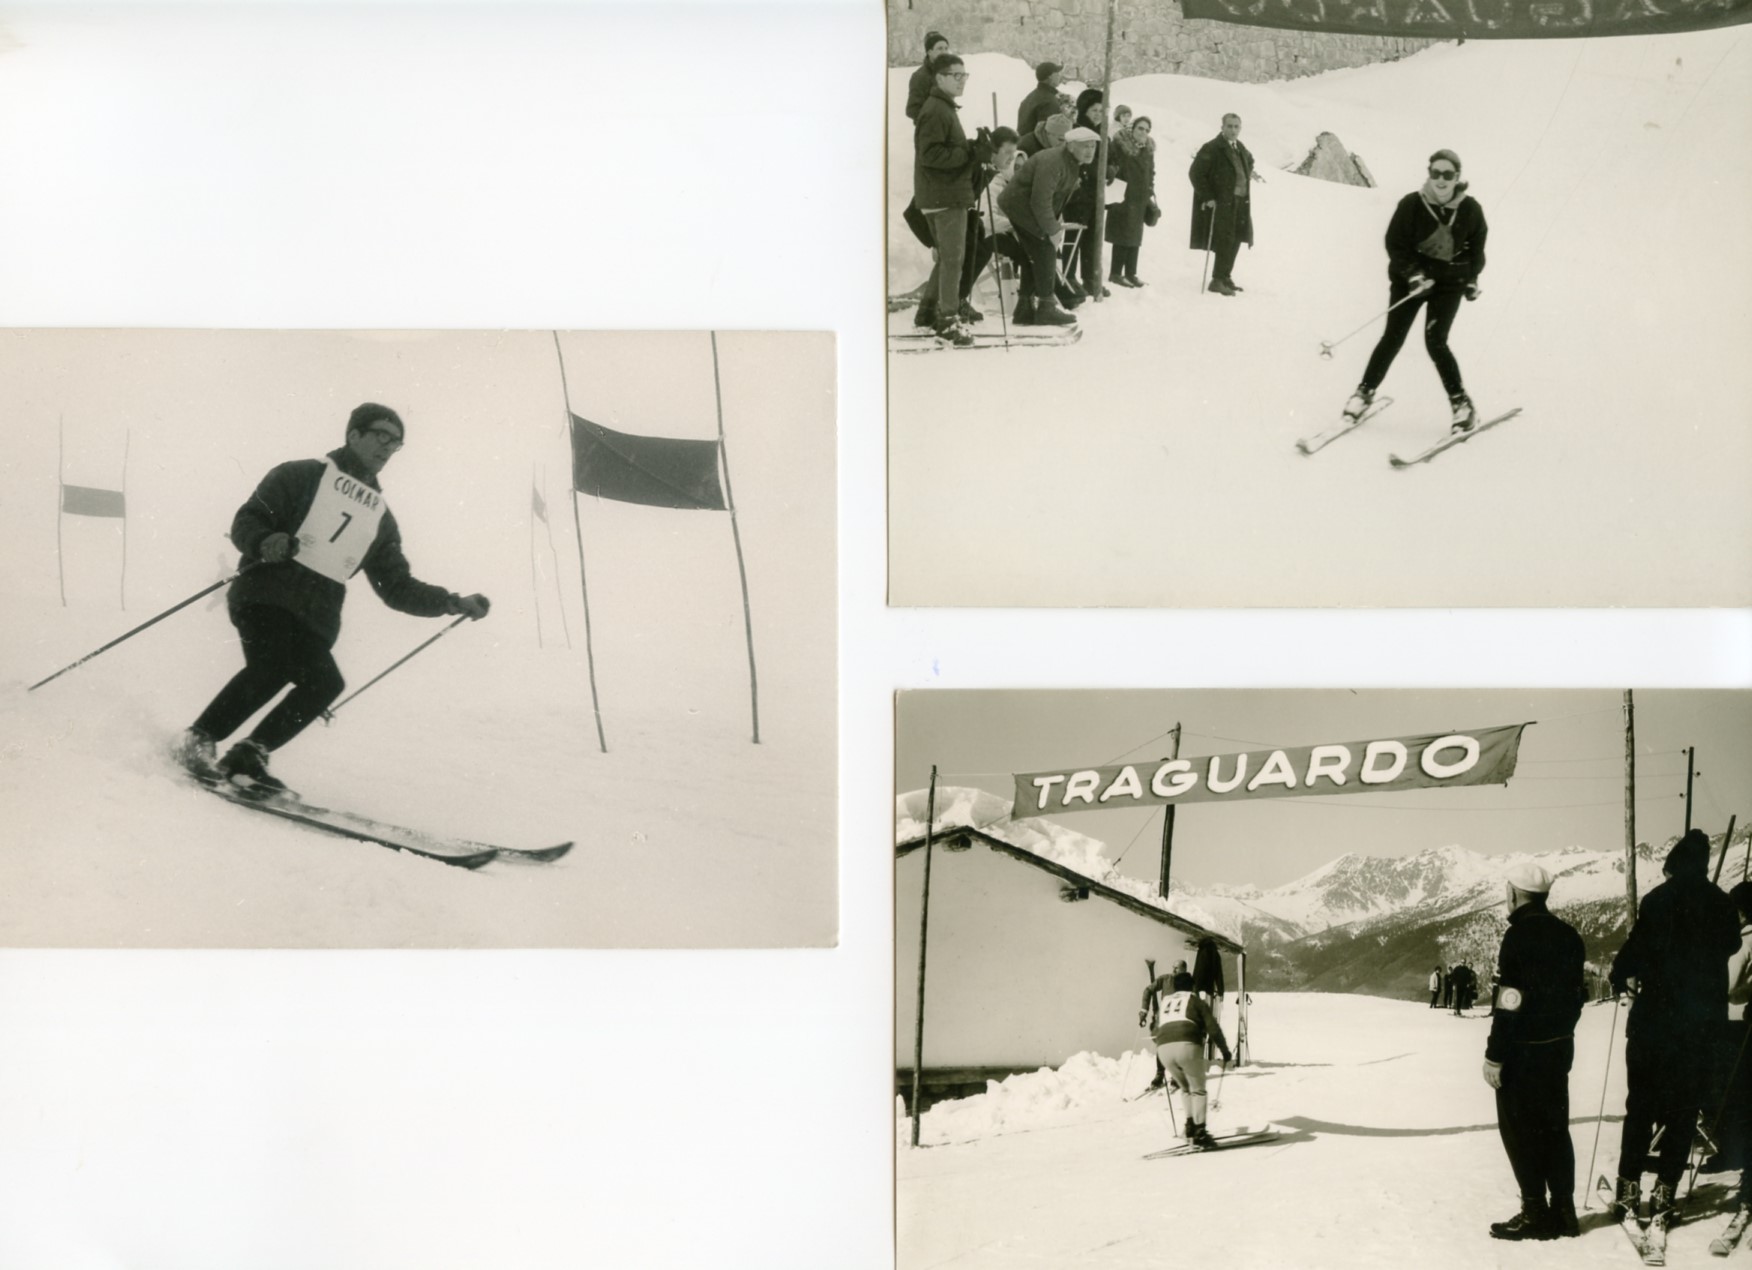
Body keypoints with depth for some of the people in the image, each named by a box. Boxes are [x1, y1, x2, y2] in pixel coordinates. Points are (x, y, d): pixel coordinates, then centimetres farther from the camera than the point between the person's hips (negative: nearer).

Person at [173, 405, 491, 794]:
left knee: (324, 681, -21)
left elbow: (397, 588, 23)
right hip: (265, 593, -5)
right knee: (271, 667, -29)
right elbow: (245, 521, 2)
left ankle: (249, 755, -11)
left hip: (316, 617, 5)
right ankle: (198, 739, -13)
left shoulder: (380, 516, 24)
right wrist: (265, 543, -21)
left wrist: (453, 603, 11)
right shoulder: (303, 476, 8)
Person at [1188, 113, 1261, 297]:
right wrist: (1207, 198, -15)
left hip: (1239, 204, 8)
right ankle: (1217, 280, -4)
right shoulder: (1211, 148, -9)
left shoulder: (1241, 149, 14)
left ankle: (1225, 278, 20)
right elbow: (1195, 173, -12)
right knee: (1225, 241, -11)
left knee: (1234, 241, 10)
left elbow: (1248, 165, 32)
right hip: (1219, 204, -7)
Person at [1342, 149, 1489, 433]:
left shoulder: (1470, 209, -9)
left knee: (1435, 342, -11)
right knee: (1393, 338, -3)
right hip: (1411, 277, 0)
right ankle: (1365, 391, 15)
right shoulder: (1412, 204, -14)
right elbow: (1395, 244, -10)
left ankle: (1461, 403, 1)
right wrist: (1413, 274, -21)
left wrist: (1471, 279, 5)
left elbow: (1476, 247, 8)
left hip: (1449, 281, 0)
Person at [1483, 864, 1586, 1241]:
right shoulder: (1568, 935, 8)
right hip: (1560, 1046, 8)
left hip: (1523, 1052, -8)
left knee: (1519, 1130, 1)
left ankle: (1536, 1213, 2)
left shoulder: (1520, 935, -17)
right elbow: (1576, 993, 12)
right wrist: (1561, 1030, 19)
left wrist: (1494, 1055, -16)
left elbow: (1510, 1003, -20)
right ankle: (1563, 1211, 16)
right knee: (1554, 1128, 14)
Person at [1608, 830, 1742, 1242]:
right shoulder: (1721, 904, 1)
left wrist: (1622, 977, 6)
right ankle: (1664, 1190, 1)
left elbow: (1638, 946, -12)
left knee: (1641, 1103, 10)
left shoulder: (1660, 900, -10)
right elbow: (1730, 946, 14)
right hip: (1702, 1019, 2)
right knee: (1684, 1107, 7)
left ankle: (1630, 1185, 12)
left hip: (1655, 1014, -2)